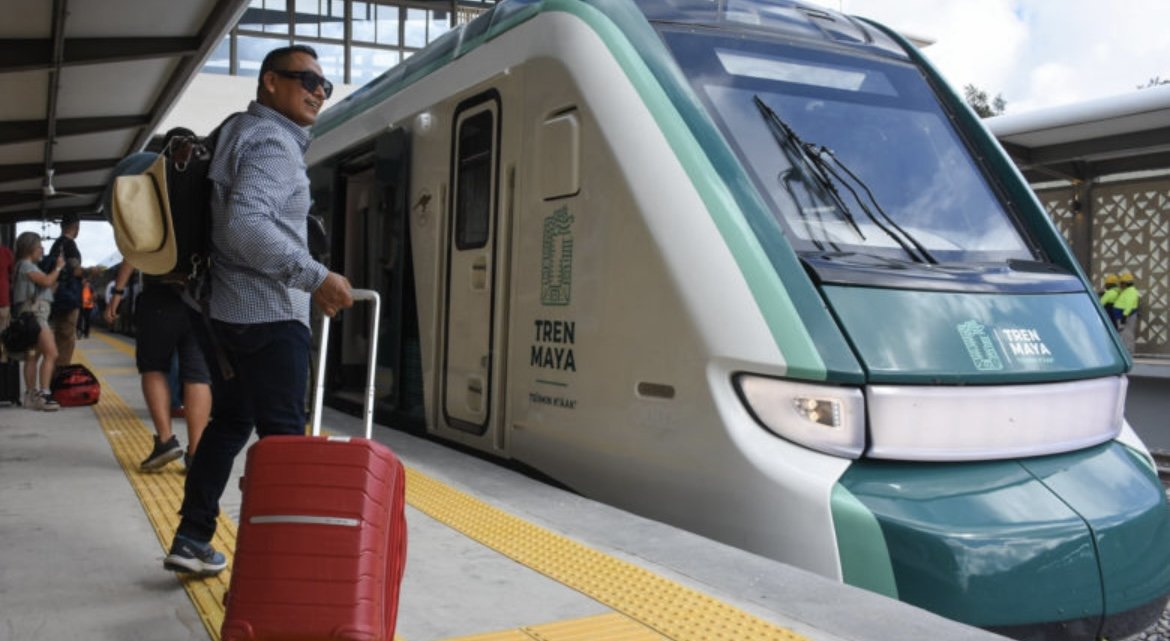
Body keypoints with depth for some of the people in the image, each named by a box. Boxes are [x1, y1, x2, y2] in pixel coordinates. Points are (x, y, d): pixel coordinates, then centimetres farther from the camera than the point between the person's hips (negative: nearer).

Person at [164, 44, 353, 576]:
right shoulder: (272, 142, -14)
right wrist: (315, 277, -28)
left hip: (230, 310, 10)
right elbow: (247, 227, -29)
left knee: (230, 423, 17)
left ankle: (191, 541, 24)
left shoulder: (240, 134, 19)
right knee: (282, 437, -6)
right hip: (269, 315, -10)